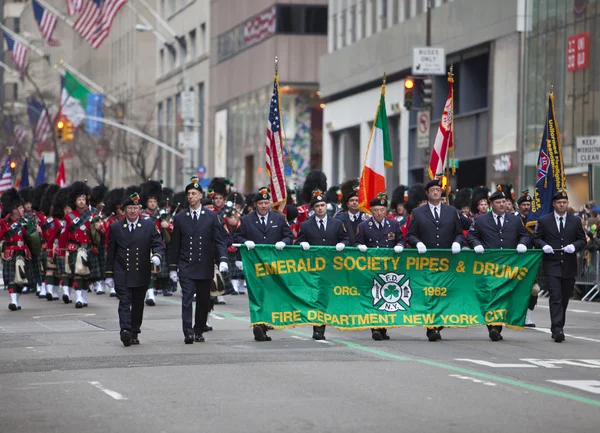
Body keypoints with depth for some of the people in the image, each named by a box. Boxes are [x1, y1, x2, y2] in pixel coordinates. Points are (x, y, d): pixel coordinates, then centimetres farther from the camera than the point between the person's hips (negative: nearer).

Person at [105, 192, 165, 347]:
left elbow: (158, 244, 2)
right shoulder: (115, 228, 6)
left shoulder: (149, 225, 5)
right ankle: (125, 331, -25)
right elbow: (110, 253, 9)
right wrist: (109, 274, 7)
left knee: (138, 305, 9)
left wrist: (157, 255, -22)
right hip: (121, 275, -1)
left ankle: (134, 333, 19)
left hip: (141, 275, 1)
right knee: (124, 303, -13)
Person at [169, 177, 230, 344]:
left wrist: (222, 259, -14)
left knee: (203, 301, 8)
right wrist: (173, 267, 5)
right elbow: (174, 244, 8)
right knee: (187, 299, -11)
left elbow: (220, 240, 2)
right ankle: (188, 333, -16)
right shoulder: (180, 218, 6)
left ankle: (199, 331, 20)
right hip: (186, 267, -1)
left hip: (205, 267, 1)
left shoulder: (211, 216, 5)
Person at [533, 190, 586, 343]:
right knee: (555, 297, -13)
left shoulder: (576, 221, 8)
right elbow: (536, 238, 7)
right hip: (552, 266, -3)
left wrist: (574, 246, -11)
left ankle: (558, 328, 23)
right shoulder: (543, 221, 4)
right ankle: (557, 330, -19)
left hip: (569, 266, 3)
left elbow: (582, 240, 10)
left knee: (565, 298, 10)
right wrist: (544, 245, -14)